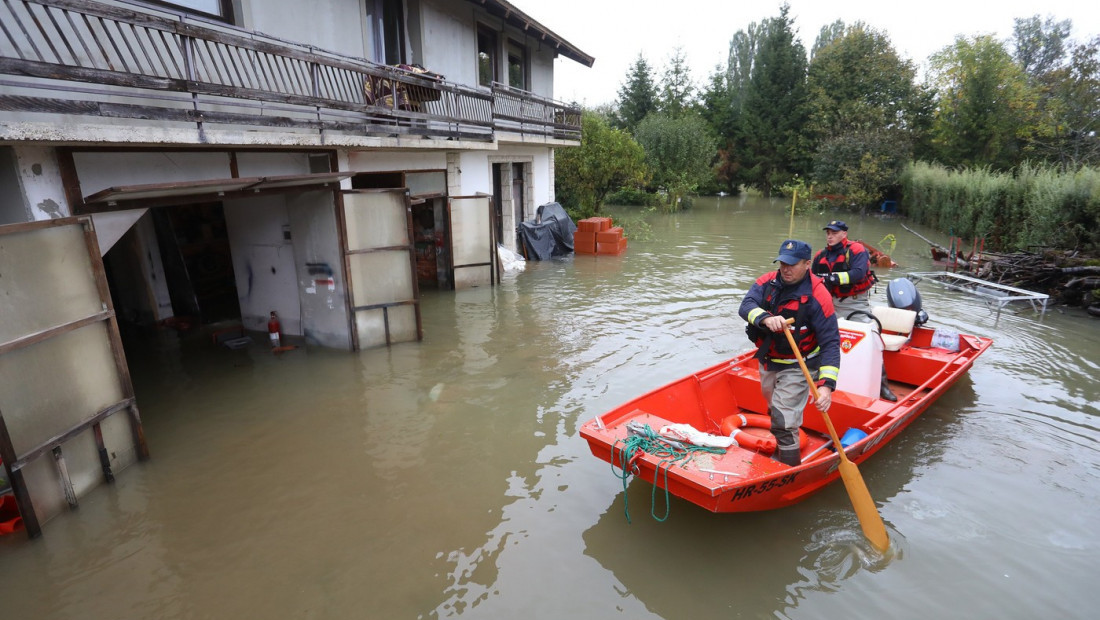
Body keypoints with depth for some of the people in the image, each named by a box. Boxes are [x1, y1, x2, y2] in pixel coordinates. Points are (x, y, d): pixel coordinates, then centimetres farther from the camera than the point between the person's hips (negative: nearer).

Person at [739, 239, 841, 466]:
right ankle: (781, 449, 51)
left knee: (784, 423, -9)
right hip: (768, 361, 6)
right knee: (775, 411, 25)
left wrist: (827, 385, -32)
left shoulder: (817, 296, -20)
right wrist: (766, 318, -47)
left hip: (797, 367, -5)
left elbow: (830, 342, -22)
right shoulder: (767, 282, -8)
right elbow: (746, 306, -23)